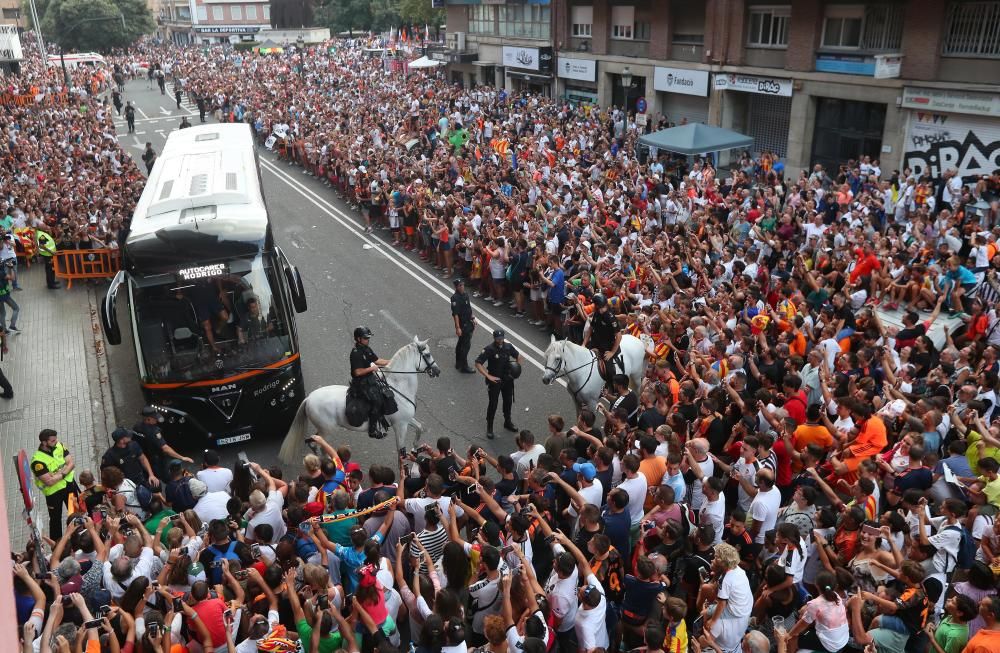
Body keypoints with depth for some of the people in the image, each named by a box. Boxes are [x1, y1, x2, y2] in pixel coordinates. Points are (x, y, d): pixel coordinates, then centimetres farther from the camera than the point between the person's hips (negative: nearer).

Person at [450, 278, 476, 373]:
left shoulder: (466, 294, 7)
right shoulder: (455, 298, -20)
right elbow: (455, 314, -22)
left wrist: (473, 319, 20)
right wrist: (458, 328, -24)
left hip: (468, 323, 9)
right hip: (462, 325, -9)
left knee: (461, 344, 19)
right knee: (465, 345, -6)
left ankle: (458, 363, 31)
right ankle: (464, 367, 1)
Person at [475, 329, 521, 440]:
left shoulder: (508, 346, -2)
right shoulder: (489, 349, -17)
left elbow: (518, 356, 16)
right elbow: (478, 363, -19)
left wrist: (518, 367, -2)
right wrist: (488, 376, -24)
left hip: (507, 379, 5)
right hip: (495, 380, -5)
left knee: (508, 401, 18)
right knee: (493, 404, -1)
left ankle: (507, 422, 39)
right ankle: (489, 428, 12)